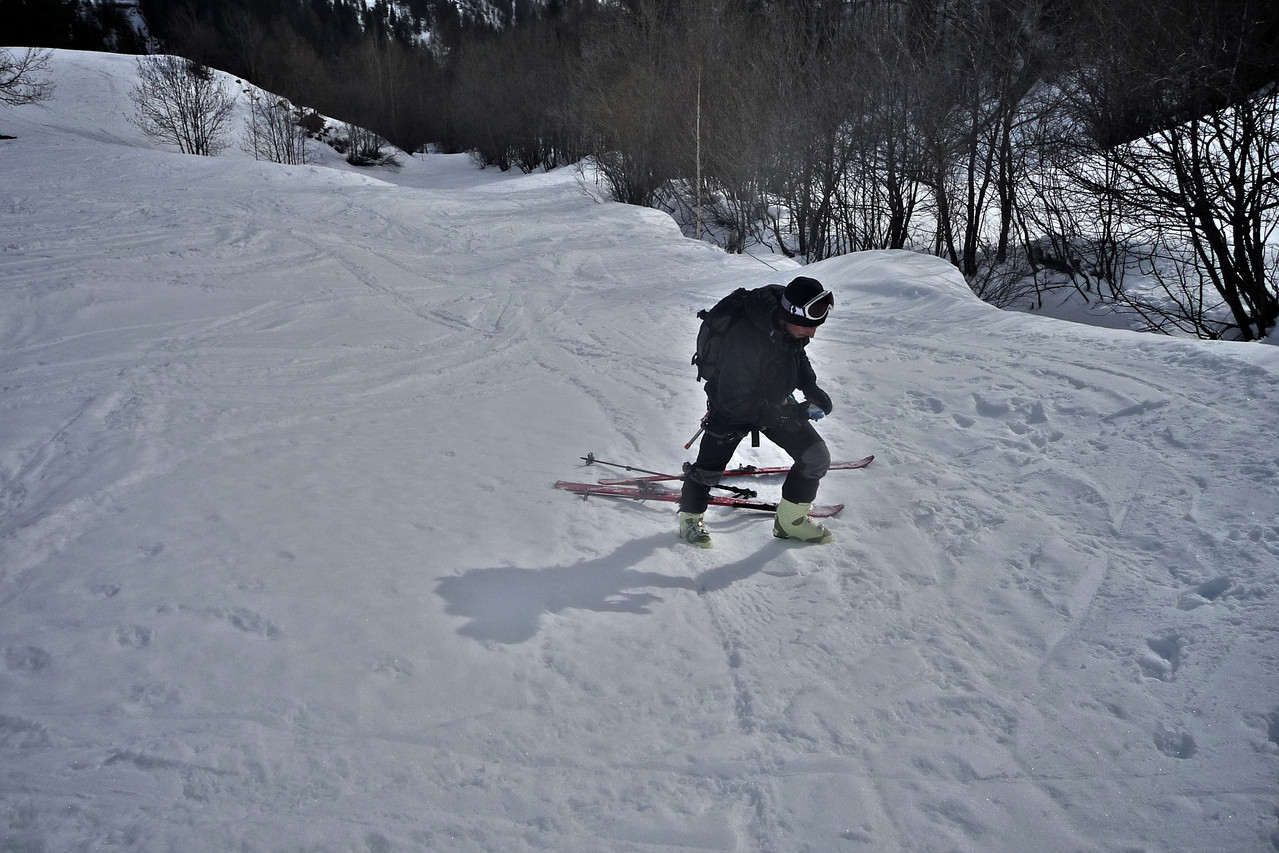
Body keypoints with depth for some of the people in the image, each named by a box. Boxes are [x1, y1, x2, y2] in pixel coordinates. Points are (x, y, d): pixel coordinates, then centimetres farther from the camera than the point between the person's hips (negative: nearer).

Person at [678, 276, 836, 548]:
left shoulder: (793, 324, -16)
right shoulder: (745, 338, -39)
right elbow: (734, 400, -33)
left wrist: (811, 387, -5)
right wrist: (784, 414, -33)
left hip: (777, 402, 6)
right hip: (732, 407, -6)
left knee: (817, 458, -1)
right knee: (709, 469, 1)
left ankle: (790, 521, 17)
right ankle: (690, 518, 31)